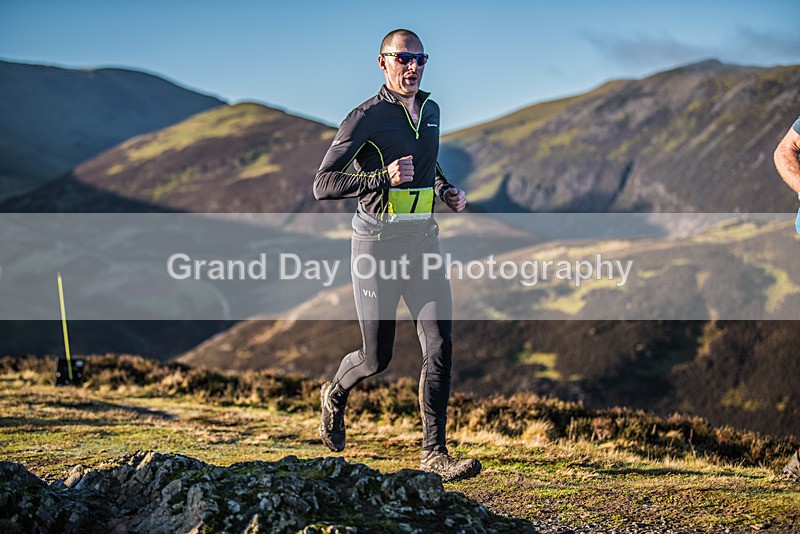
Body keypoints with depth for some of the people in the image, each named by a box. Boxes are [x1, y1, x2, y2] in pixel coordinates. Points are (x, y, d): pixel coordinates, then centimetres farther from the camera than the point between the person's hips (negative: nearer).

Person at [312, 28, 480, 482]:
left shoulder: (431, 110, 11)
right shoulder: (366, 118, -10)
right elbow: (323, 185, -15)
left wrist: (447, 191, 11)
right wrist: (383, 179, -27)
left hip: (424, 241, 5)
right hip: (378, 244, -5)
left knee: (440, 347, -8)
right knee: (377, 358, 3)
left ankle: (435, 454, -2)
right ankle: (335, 394, 38)